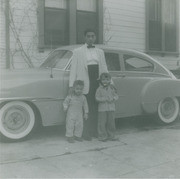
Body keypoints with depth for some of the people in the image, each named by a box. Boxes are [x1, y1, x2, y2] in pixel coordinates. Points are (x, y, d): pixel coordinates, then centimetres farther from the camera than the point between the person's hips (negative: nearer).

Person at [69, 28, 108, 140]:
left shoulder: (100, 52, 18)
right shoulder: (78, 52, 6)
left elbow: (104, 68, 18)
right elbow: (73, 69, 2)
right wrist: (71, 85, -7)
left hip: (98, 82, 3)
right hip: (85, 84, -3)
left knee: (96, 108, 6)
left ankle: (95, 131, 16)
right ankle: (86, 133, 7)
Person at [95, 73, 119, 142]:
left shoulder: (111, 88, 7)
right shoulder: (99, 89, -3)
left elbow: (116, 96, 6)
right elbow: (97, 98, -11)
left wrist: (113, 98, -15)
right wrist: (106, 99, -18)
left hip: (111, 108, 3)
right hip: (102, 108, -3)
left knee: (111, 122, 10)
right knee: (102, 123, 0)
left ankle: (111, 136, 23)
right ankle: (102, 136, 12)